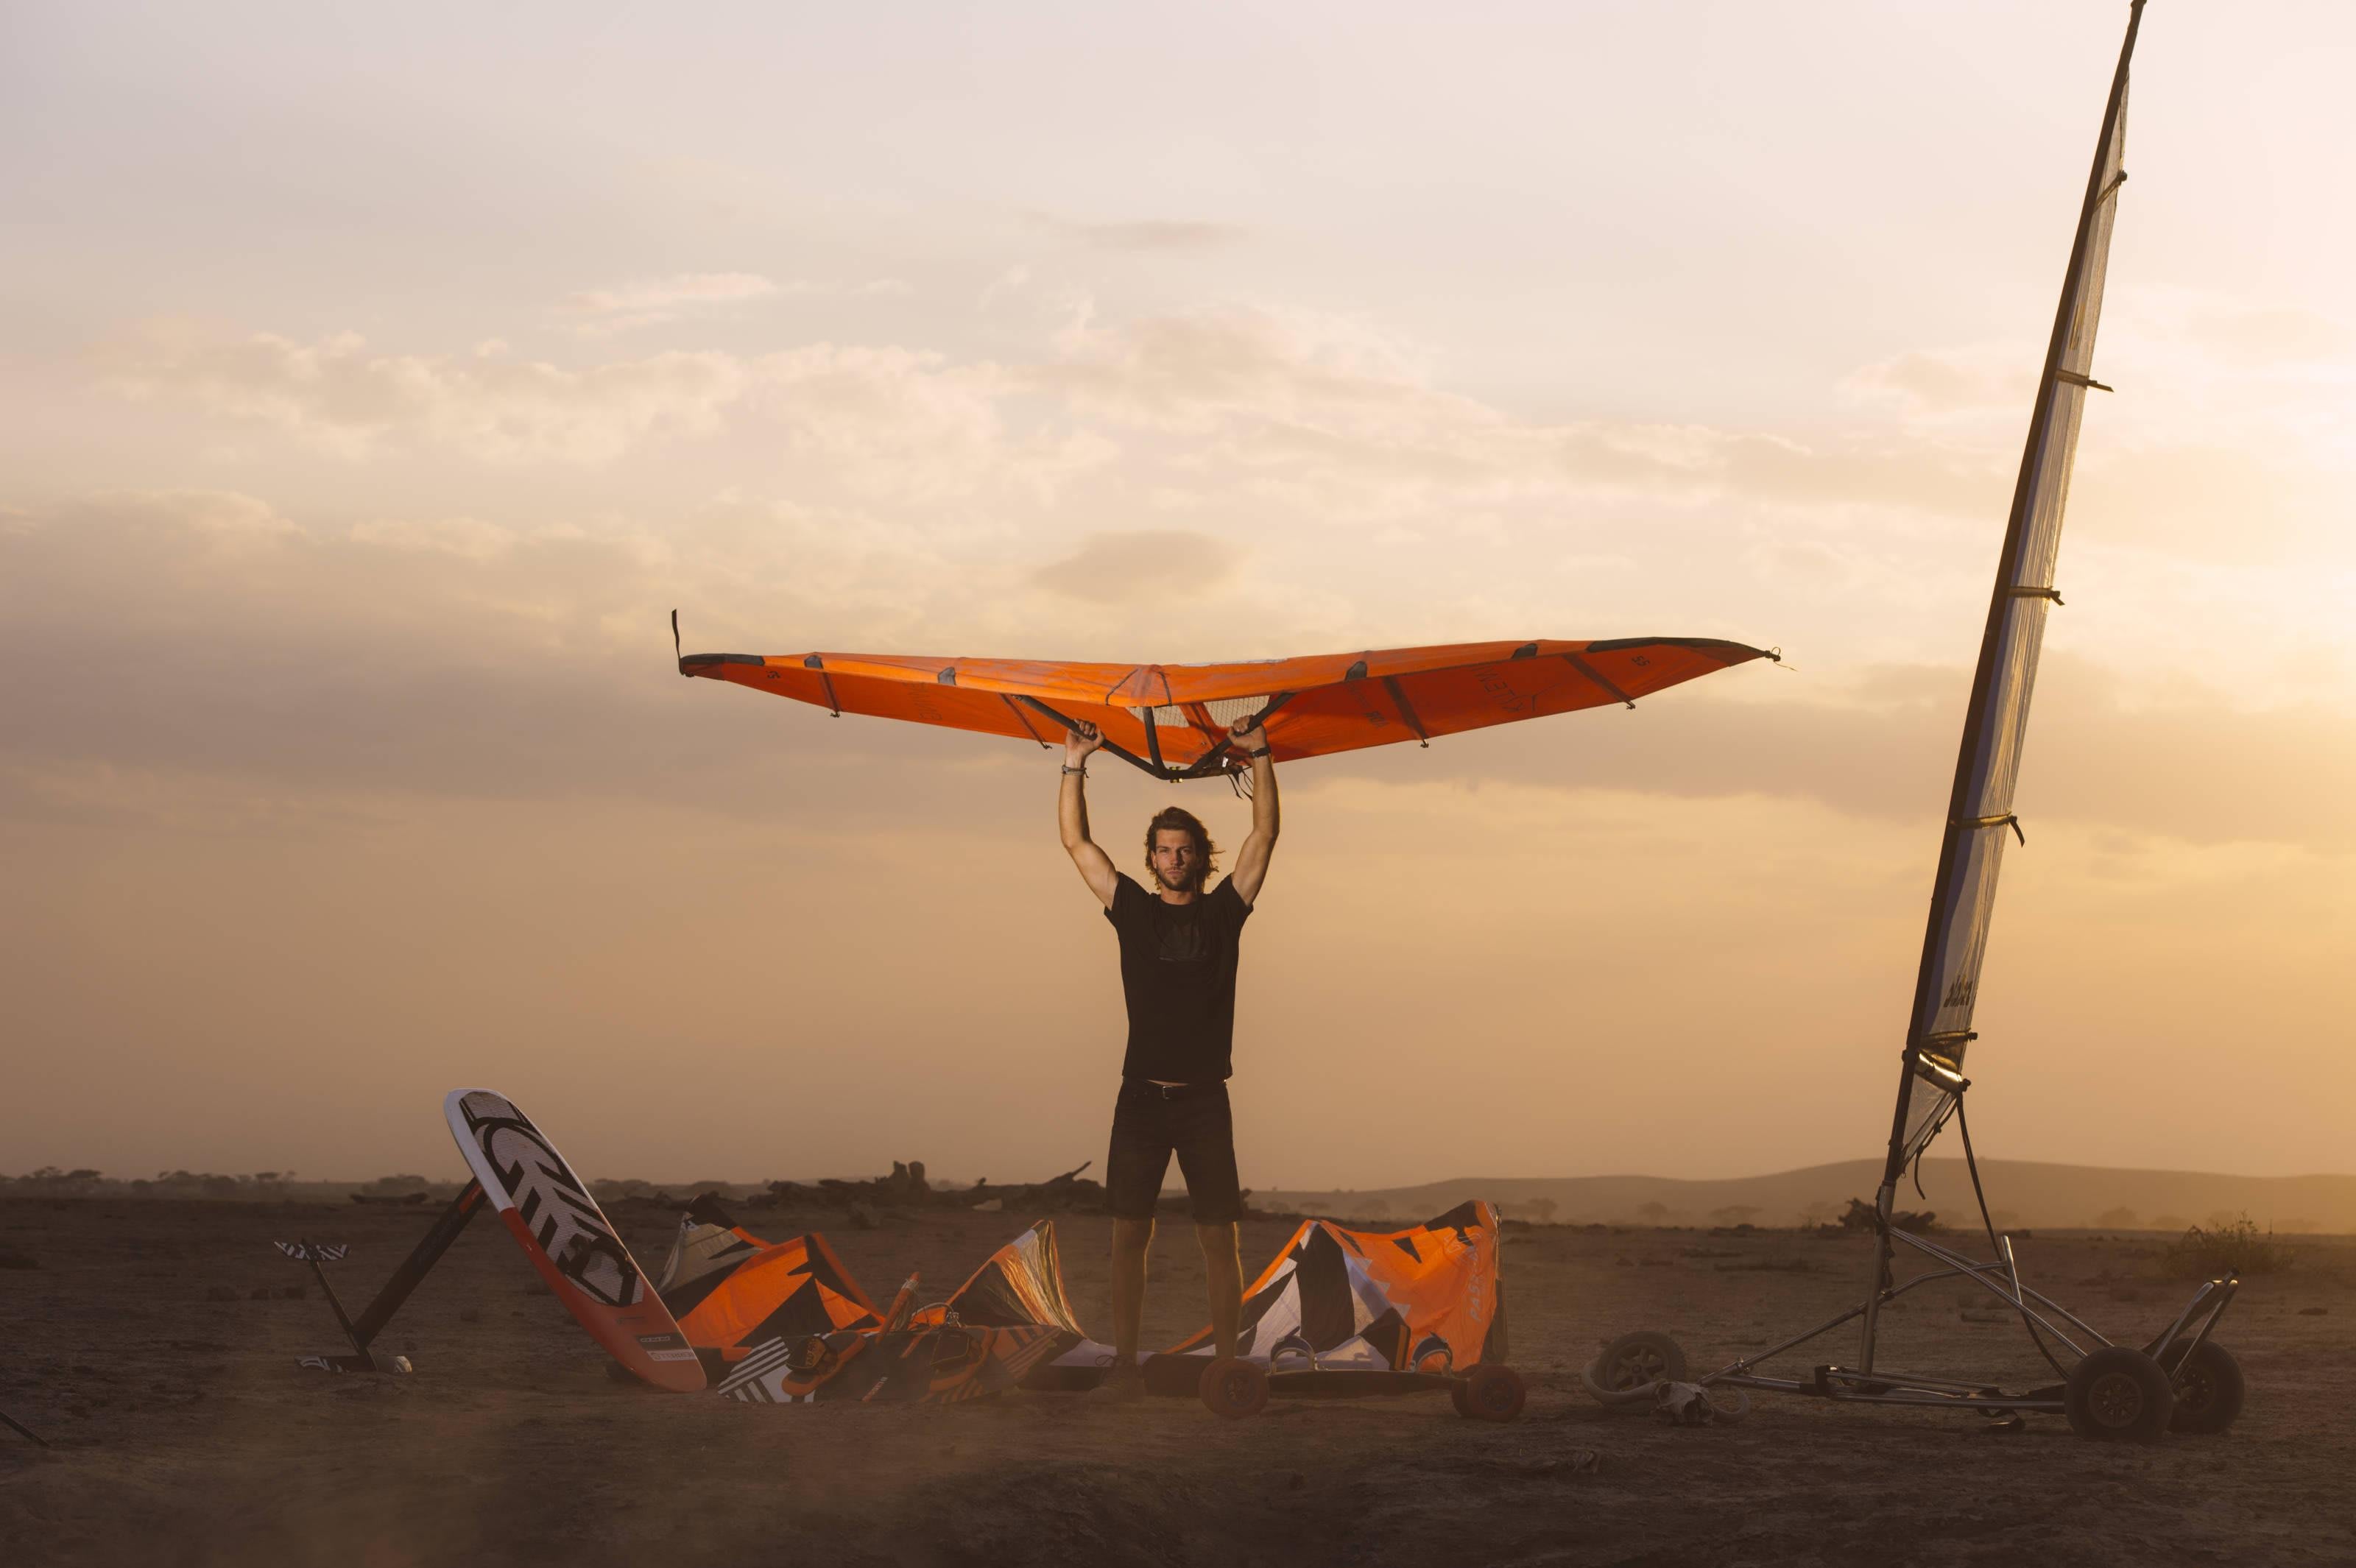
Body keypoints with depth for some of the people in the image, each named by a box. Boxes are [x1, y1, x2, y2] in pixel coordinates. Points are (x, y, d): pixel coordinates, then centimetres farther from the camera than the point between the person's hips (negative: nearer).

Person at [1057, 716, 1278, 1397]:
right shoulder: (1132, 909, 9)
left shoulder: (1223, 911, 8)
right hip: (1142, 1093, 1)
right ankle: (1126, 1361, 3)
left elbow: (1264, 835, 5)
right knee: (1129, 1234, 0)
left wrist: (1261, 758, -1)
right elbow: (1077, 842, 8)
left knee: (1218, 1237, -1)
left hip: (1204, 1098, -1)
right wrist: (1074, 766, 3)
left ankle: (1225, 1362, 1)